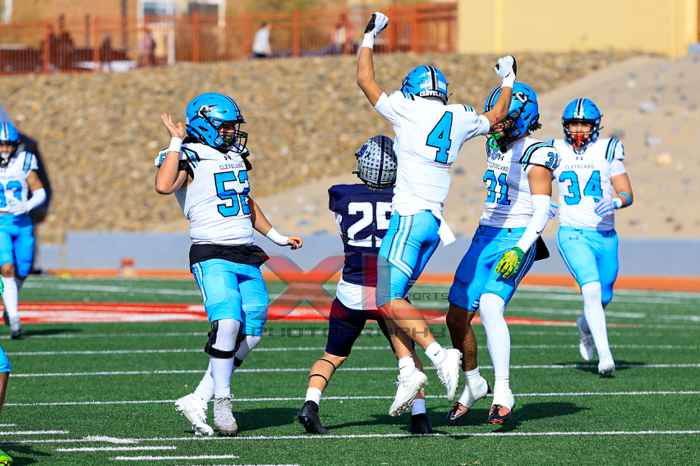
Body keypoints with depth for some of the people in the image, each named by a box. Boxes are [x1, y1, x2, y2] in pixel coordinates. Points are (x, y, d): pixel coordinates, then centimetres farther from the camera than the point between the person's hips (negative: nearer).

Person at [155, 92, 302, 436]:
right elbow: (163, 187, -27)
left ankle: (198, 401, 7)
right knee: (227, 324, -24)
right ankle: (221, 402, -10)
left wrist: (276, 237, 34)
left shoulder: (235, 156, 18)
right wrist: (177, 142, -19)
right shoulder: (190, 158, -6)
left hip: (246, 256, 8)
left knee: (250, 334, 2)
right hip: (212, 255, -8)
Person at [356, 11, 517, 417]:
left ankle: (440, 354, -23)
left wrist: (370, 36, 20)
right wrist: (507, 81, 48)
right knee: (391, 296, 11)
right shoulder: (460, 119, 12)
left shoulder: (408, 110, -3)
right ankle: (408, 370, -1)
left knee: (389, 299, -10)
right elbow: (496, 117, 33)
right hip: (434, 219, 7)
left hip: (409, 216, -7)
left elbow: (365, 80, 7)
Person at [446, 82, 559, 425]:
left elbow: (542, 208, -20)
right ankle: (472, 384, 30)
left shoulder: (535, 154, -12)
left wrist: (521, 248, -29)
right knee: (457, 318, 9)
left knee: (490, 308, -28)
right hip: (484, 238, 8)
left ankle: (503, 393, -26)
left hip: (515, 240, -8)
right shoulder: (495, 146, 13)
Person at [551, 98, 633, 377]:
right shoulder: (556, 153, 2)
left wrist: (615, 202, -22)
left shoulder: (607, 151, 0)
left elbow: (627, 194, 0)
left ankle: (585, 326, 48)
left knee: (603, 298, 13)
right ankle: (605, 356, -22)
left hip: (605, 236, 2)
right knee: (592, 289, -23)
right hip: (572, 234, -2)